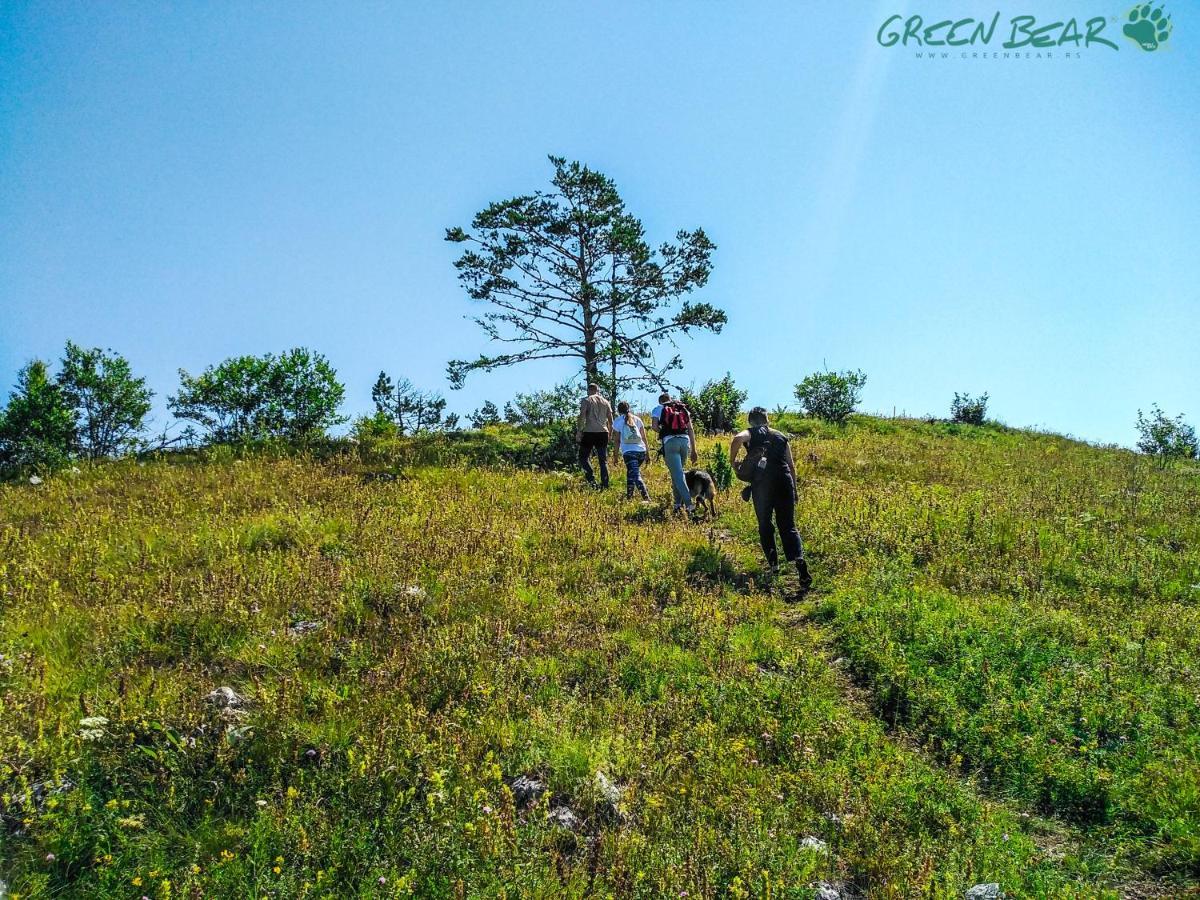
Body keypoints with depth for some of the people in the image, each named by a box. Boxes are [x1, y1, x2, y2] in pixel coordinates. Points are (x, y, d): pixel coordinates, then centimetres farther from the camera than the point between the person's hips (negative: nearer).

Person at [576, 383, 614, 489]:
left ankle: (591, 478, -14)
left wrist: (578, 431, -7)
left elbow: (582, 417, -9)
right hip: (603, 433, 4)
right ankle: (605, 485, 4)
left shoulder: (586, 400, 1)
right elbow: (610, 420, 14)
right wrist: (610, 433, 23)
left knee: (584, 457, 5)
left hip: (589, 433, -4)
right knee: (603, 460, 8)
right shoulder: (606, 402, 14)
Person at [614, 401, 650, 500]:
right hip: (641, 450, 4)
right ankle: (629, 496, 27)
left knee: (636, 476, -10)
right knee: (631, 473, 24)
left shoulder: (618, 421, 9)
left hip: (628, 451, -4)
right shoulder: (637, 419, 16)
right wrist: (647, 452, 18)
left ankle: (646, 498, -25)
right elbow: (644, 437, 13)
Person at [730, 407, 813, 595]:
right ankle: (799, 559, -21)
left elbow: (737, 438, -14)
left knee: (765, 525, 14)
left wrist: (732, 460, -2)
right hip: (784, 481, 3)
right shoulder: (781, 437, 22)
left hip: (762, 483, -2)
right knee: (788, 526, 2)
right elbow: (791, 465, 19)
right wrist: (794, 489, 24)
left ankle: (773, 562, 2)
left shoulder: (751, 433, 10)